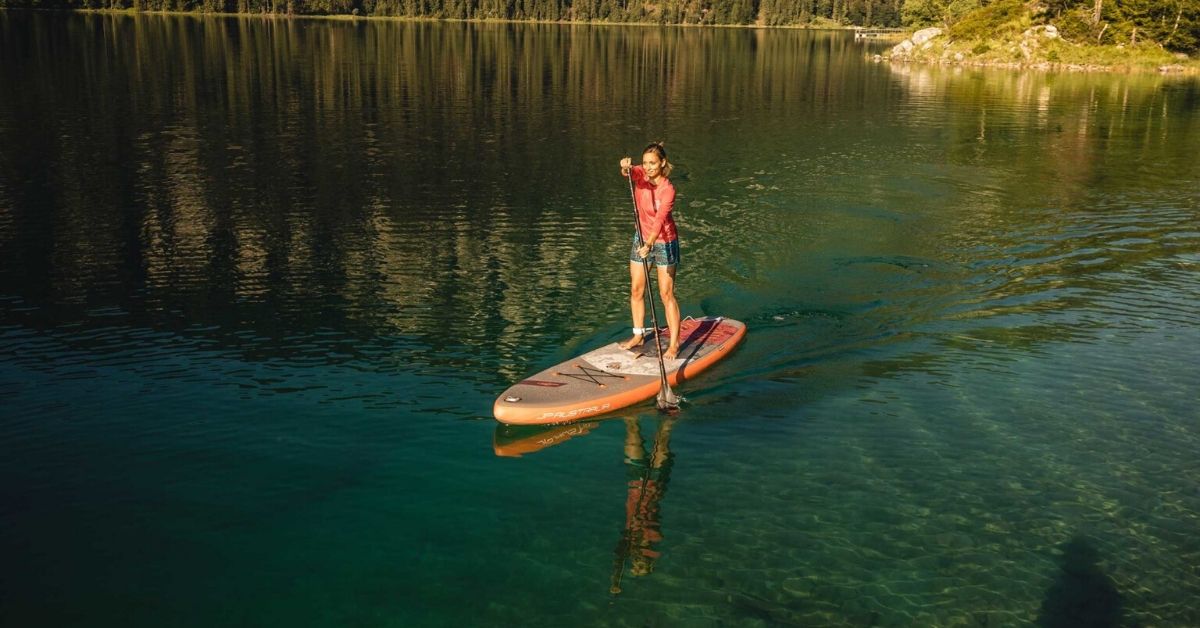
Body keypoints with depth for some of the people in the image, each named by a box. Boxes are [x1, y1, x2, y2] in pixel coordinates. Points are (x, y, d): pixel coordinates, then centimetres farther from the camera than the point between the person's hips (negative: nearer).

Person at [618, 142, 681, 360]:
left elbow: (659, 220, -34)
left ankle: (674, 343, 4)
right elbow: (628, 173, -30)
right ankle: (639, 335, 26)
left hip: (664, 242, -6)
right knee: (636, 290, 11)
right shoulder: (640, 175, -7)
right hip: (642, 239, 6)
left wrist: (649, 245, -48)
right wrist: (625, 167, -53)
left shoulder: (667, 190, -23)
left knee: (666, 294, -3)